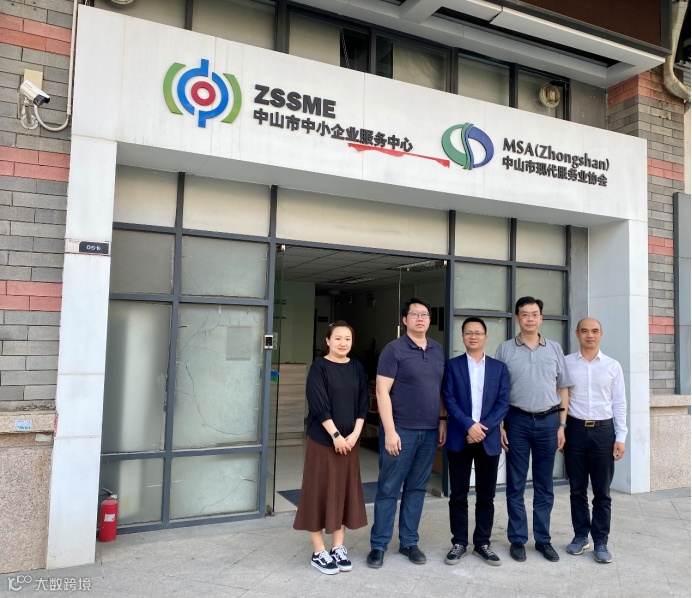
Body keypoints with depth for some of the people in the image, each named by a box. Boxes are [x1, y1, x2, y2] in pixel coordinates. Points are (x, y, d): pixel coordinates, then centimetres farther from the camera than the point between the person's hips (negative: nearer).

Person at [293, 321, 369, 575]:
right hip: (322, 440, -5)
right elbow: (319, 405, -14)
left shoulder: (356, 368, 6)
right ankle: (318, 552, 15)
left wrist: (354, 434, -7)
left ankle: (338, 547, 23)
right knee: (320, 493, 2)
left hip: (350, 440, 5)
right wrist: (335, 435, -17)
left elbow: (363, 403, 4)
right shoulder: (319, 367, -8)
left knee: (345, 492, 10)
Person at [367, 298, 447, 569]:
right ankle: (378, 545, 16)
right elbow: (382, 391, -12)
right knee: (388, 489, 3)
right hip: (401, 431, -5)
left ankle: (409, 542, 26)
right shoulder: (394, 349, -8)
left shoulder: (437, 350, 10)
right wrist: (390, 431, -16)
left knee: (416, 488, 14)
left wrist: (442, 420, 11)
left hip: (430, 431, 5)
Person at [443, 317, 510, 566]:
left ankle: (482, 543, 22)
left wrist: (483, 428, -12)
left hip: (489, 439, 1)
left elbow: (503, 403, 0)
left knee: (486, 496, 9)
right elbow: (449, 400, -5)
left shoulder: (499, 367, 7)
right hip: (459, 438, -1)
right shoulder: (452, 365, 3)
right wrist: (469, 425, -17)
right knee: (458, 495, 5)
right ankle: (459, 543, 17)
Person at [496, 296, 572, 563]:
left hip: (548, 421, 2)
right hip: (517, 421, -2)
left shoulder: (554, 349, 6)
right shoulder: (505, 349, 0)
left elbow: (563, 389, 8)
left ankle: (543, 539, 23)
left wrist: (561, 425, 3)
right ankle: (517, 539, 18)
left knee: (544, 484, 11)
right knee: (516, 484, 6)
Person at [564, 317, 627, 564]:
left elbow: (619, 403, 5)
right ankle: (581, 535, 24)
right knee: (577, 489, 10)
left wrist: (621, 437, 0)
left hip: (603, 431, 0)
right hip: (575, 430, 0)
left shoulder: (613, 366, 4)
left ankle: (601, 541, 17)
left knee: (602, 491, 6)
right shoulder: (565, 363, 0)